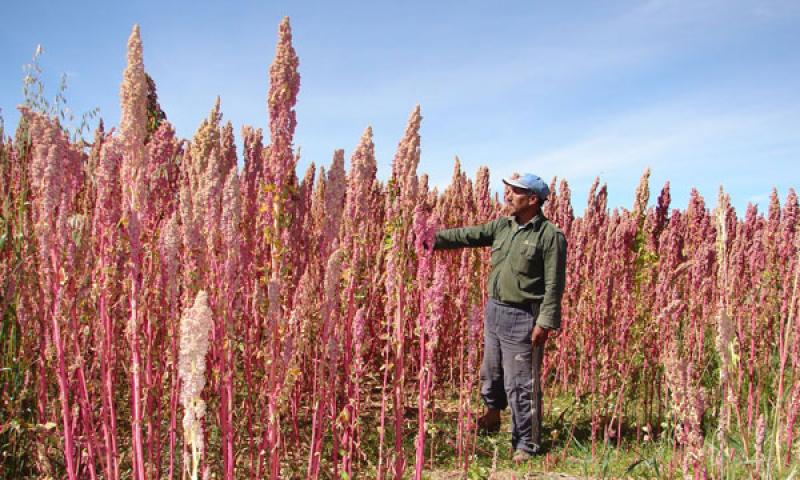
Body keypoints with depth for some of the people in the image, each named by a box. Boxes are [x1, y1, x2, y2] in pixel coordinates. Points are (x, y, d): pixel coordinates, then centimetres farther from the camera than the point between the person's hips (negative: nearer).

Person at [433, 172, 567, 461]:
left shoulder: (550, 236, -13)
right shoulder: (503, 226, 6)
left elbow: (554, 285, -14)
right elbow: (466, 236, 5)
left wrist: (545, 322, -18)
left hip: (523, 318, -7)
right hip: (494, 309, 7)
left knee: (520, 384, 0)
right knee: (491, 372, 23)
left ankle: (527, 444, 16)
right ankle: (492, 416, 48)